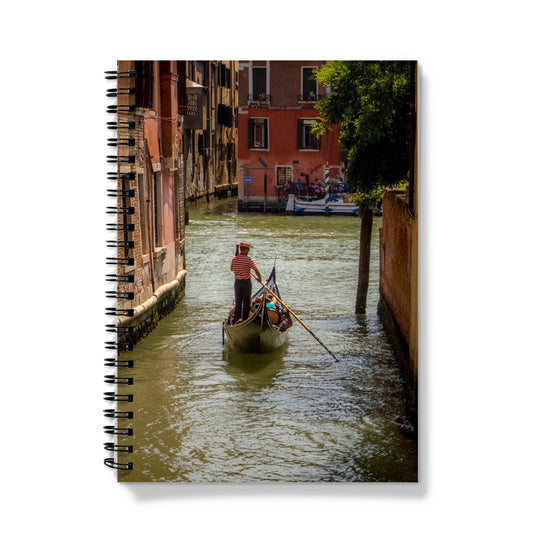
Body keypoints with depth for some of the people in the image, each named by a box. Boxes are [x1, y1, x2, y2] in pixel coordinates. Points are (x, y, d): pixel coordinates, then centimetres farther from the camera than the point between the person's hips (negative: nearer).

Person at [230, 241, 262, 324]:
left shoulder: (234, 258, 0)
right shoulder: (249, 259, -14)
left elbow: (232, 269, 14)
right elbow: (256, 270, -15)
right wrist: (259, 278, 2)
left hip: (237, 282, 4)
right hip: (246, 282, -4)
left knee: (238, 302, 10)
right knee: (246, 303, 6)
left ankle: (235, 321, 7)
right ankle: (245, 320, 8)